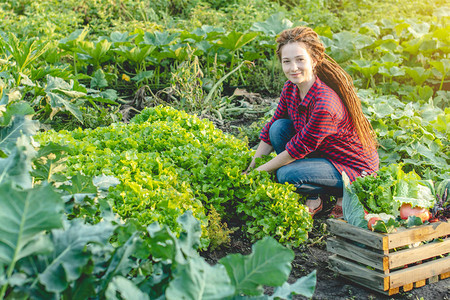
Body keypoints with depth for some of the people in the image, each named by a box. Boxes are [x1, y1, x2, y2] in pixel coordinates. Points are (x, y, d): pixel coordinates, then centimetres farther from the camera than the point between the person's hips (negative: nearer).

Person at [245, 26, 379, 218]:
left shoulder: (325, 105, -33)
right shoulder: (290, 88, -8)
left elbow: (298, 148, -25)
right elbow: (269, 131, 0)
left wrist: (259, 172, -15)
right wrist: (250, 168, -2)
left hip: (355, 167, -8)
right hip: (325, 152, 8)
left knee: (287, 175, -27)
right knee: (278, 128, -11)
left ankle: (345, 194, -1)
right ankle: (313, 198, 0)